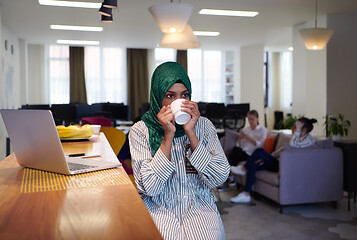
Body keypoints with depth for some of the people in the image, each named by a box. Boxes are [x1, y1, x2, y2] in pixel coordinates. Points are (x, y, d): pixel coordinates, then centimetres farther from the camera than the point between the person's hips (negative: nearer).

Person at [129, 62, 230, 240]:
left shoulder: (204, 125, 2)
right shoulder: (140, 130, -4)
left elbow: (218, 178, -8)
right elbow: (149, 188, -13)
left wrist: (190, 133, -14)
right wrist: (168, 136, -18)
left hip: (199, 205, 2)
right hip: (160, 208, -1)